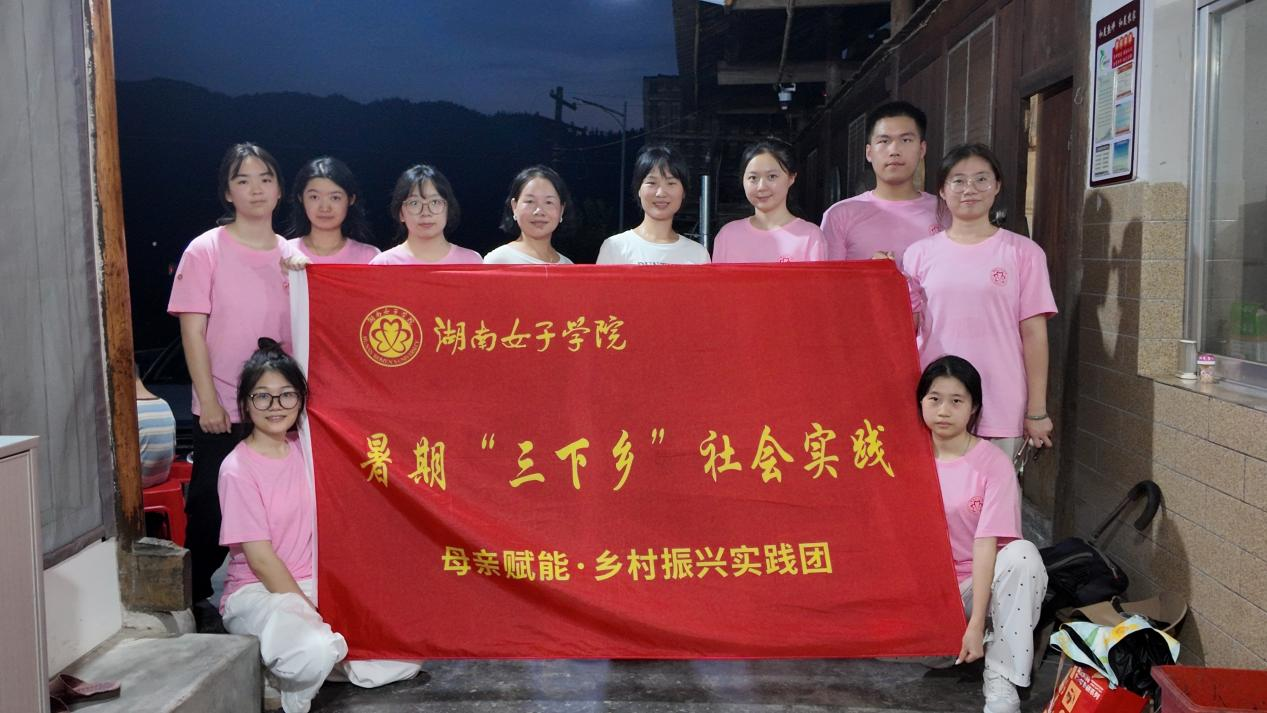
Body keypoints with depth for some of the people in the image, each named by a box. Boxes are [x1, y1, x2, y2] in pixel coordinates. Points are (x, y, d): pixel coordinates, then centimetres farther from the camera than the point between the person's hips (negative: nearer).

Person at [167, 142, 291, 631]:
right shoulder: (205, 251, -3)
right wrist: (209, 402, -10)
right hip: (222, 411, -3)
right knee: (209, 507, 4)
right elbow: (193, 332, -5)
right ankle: (196, 600, 21)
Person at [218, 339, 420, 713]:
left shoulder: (303, 450, 4)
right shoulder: (237, 469, -14)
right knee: (317, 650, -36)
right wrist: (317, 616, -17)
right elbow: (260, 559, -16)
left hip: (312, 584, 6)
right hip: (256, 593, -6)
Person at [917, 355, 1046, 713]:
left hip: (982, 581, -2)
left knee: (1023, 554, -34)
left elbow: (986, 544, -19)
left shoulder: (994, 464, -11)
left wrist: (976, 624, -25)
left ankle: (1001, 681, -23)